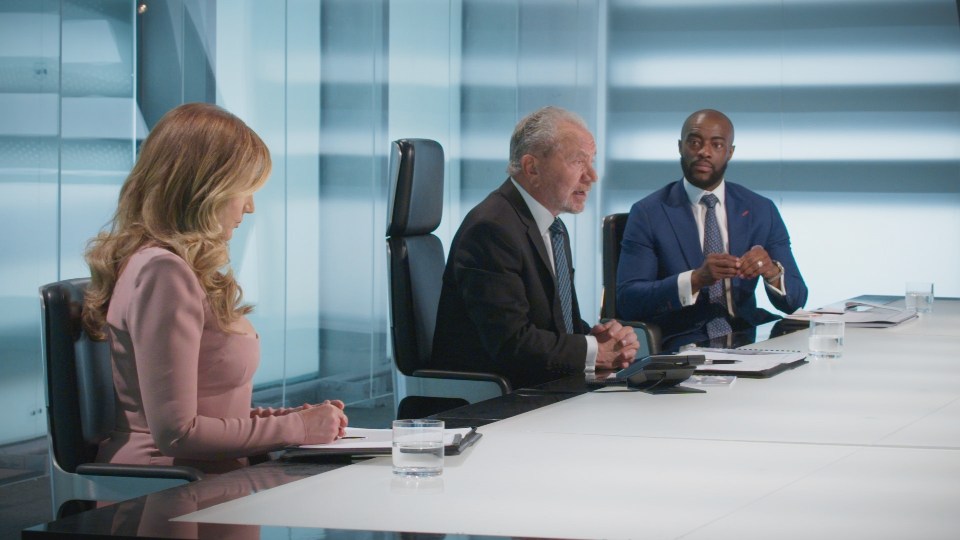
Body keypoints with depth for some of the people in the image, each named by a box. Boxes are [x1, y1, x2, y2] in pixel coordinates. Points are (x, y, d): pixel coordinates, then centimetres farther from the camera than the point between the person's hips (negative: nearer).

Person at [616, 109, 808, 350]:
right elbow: (626, 301, -7)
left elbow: (795, 300, 11)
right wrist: (695, 279, -22)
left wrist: (773, 272, -14)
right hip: (683, 347, -4)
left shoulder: (762, 210, 13)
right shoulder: (647, 213, 3)